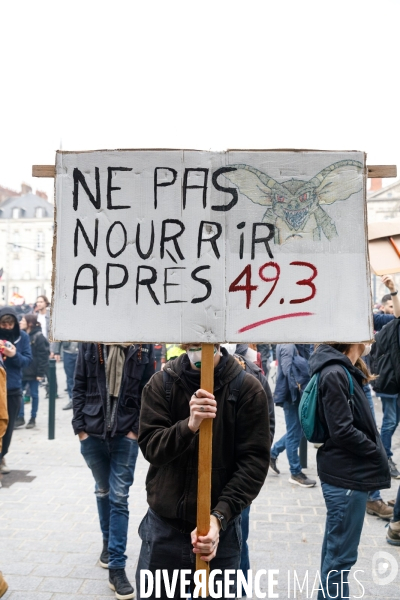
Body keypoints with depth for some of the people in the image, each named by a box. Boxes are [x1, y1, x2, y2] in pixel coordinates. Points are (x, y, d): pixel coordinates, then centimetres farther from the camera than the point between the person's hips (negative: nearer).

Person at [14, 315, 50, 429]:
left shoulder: (38, 337, -12)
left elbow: (43, 356, -14)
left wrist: (40, 373, -17)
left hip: (33, 372, -6)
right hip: (21, 371, 6)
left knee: (34, 395, 7)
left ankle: (33, 418, 18)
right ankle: (20, 417, 17)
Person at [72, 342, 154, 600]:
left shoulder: (144, 344, -6)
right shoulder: (90, 341, -4)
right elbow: (80, 386, 1)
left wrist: (138, 428, -7)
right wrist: (80, 426, -3)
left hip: (126, 434, -2)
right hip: (93, 431, 2)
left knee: (119, 497, 2)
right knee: (103, 491, 20)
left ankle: (117, 567, 13)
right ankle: (108, 540, 43)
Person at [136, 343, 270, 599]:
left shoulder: (248, 388, -9)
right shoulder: (161, 383, -4)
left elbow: (255, 461, -10)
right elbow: (150, 446, -10)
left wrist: (220, 516, -19)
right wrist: (188, 425, -28)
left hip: (220, 530, -1)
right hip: (163, 527, 2)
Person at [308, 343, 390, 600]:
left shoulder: (344, 371, 11)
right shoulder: (334, 374, -19)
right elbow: (342, 432, -22)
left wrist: (376, 453, 1)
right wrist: (379, 454, -11)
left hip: (348, 474, 10)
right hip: (346, 476, -10)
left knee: (335, 549, 21)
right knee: (341, 554, 3)